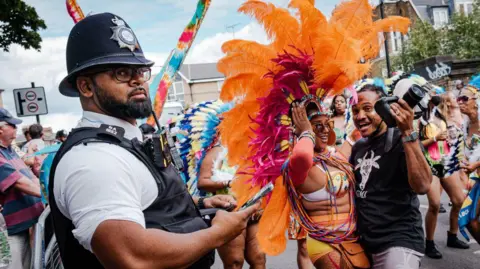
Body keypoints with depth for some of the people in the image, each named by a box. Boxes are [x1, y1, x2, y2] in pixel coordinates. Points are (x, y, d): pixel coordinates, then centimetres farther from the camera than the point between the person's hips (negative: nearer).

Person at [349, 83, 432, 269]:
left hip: (398, 241, -7)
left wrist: (407, 133, -36)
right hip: (362, 240, 7)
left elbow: (422, 186, -29)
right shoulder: (358, 147, 8)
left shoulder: (401, 140, -13)